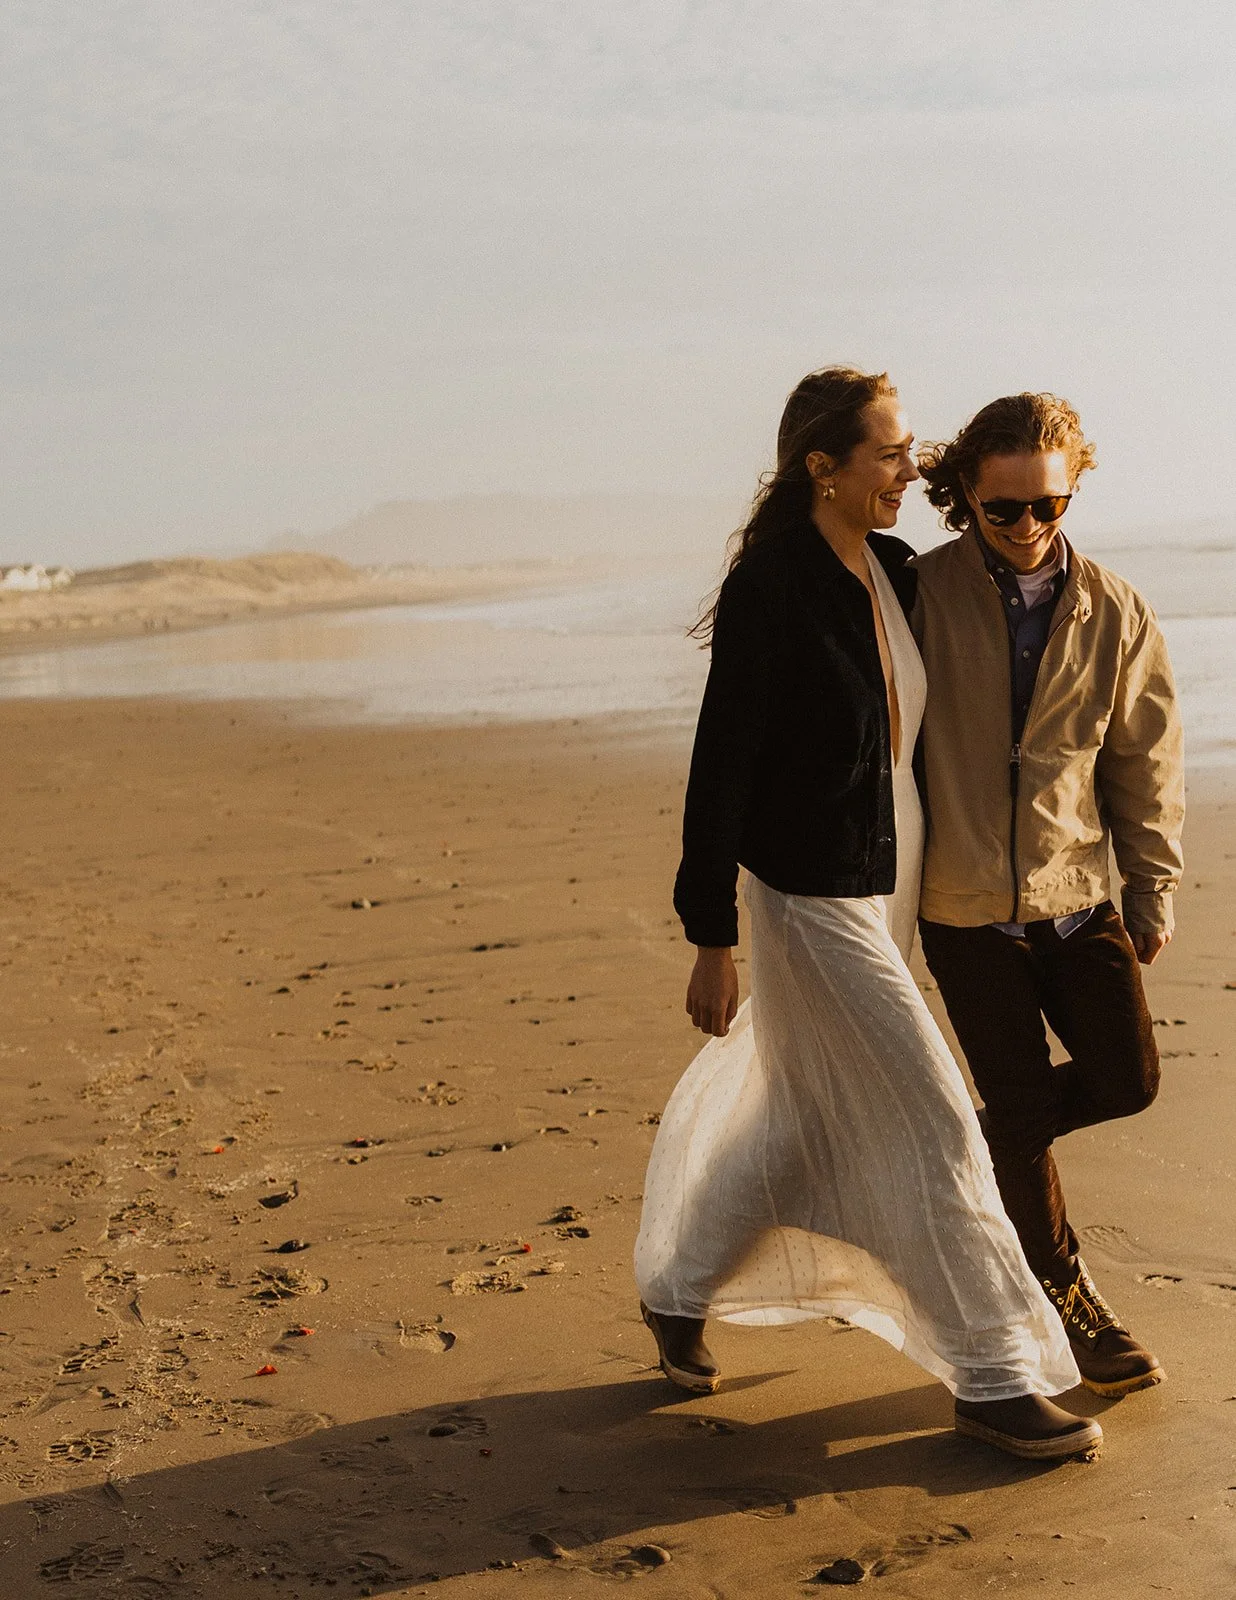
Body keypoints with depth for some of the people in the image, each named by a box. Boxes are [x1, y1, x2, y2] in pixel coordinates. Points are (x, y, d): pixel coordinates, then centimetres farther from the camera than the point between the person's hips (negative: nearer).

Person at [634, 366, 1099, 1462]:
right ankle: (993, 1376, 11)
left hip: (889, 885, 8)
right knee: (930, 1126, -3)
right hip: (810, 897, -8)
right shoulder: (768, 590, -18)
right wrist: (711, 940, -15)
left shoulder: (896, 571, 4)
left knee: (803, 1116, 19)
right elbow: (719, 770, -16)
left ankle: (679, 1289, 37)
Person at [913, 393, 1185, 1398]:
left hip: (1078, 897, 3)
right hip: (966, 906, -3)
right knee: (1024, 1105, 2)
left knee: (1126, 1077, 0)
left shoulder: (1116, 615, 0)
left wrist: (1152, 892, 8)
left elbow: (1146, 761, 8)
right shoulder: (921, 595, -9)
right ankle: (1068, 1301, 23)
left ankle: (978, 1151, 28)